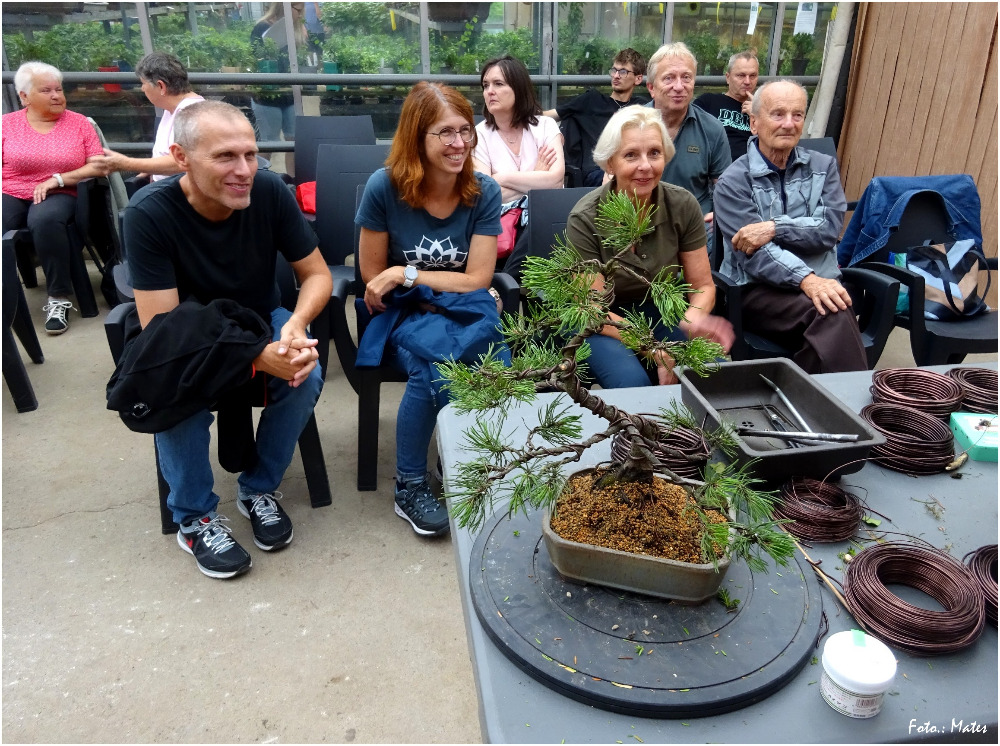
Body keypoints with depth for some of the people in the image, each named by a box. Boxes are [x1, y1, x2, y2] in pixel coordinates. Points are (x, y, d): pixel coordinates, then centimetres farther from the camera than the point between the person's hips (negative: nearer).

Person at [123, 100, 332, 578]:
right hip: (186, 335, -2)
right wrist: (256, 357, -41)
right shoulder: (149, 213, -26)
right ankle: (194, 518, -6)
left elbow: (317, 274, -10)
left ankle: (259, 489, -1)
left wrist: (296, 323, -34)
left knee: (305, 374, -27)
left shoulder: (269, 191, -19)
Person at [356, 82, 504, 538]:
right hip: (404, 312, -1)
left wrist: (407, 275, -12)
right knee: (434, 364, -33)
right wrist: (446, 288, -8)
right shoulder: (384, 187, -9)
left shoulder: (484, 192, -4)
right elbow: (373, 277, -2)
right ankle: (409, 486, -12)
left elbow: (476, 279, -6)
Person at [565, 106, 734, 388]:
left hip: (662, 312, 4)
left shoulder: (683, 205, -9)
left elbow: (703, 285, -3)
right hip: (604, 323, -3)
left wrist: (693, 320, -28)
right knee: (632, 382, -33)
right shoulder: (584, 219, -18)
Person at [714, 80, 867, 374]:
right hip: (758, 289, -3)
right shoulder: (733, 181, 0)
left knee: (834, 322, -32)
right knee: (832, 315, -32)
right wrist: (806, 279, -27)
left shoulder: (823, 167, 14)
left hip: (820, 282, 3)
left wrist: (775, 228, -17)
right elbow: (753, 251, -13)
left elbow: (830, 228, -1)